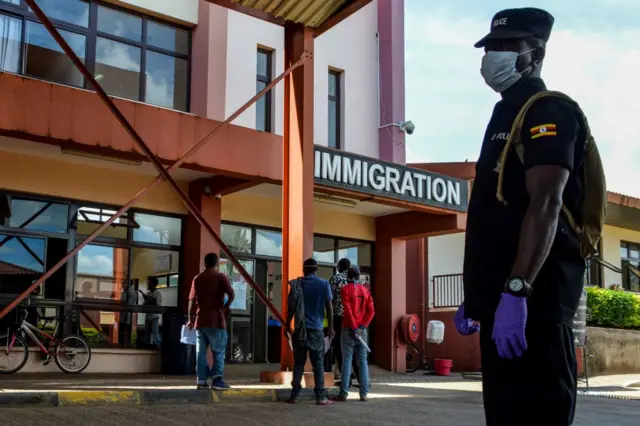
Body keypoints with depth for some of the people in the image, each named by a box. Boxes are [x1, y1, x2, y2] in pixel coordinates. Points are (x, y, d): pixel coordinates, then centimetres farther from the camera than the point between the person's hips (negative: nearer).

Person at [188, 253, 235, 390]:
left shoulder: (197, 278, 9)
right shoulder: (221, 277, -2)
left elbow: (192, 300, 7)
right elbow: (231, 294, -14)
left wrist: (191, 319, 15)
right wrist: (226, 307, 4)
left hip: (200, 320, 4)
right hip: (216, 320, -4)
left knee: (201, 352, 8)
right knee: (218, 352, 1)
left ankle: (201, 380, 6)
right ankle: (217, 380, -7)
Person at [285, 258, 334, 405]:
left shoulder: (296, 284, 4)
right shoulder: (324, 284, -1)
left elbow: (291, 307, 4)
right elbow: (329, 307, -3)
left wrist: (287, 325, 12)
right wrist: (331, 327, 3)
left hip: (300, 329, 2)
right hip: (317, 329, -1)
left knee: (298, 363, 7)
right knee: (318, 364, 3)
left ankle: (294, 395, 4)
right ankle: (321, 397, 1)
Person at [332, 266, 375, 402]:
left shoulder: (345, 289, -4)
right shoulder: (365, 290, 10)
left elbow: (348, 310, -14)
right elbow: (371, 311, 2)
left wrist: (353, 328, -13)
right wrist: (362, 326, -3)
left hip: (349, 329, -4)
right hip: (362, 329, 4)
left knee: (347, 360, -3)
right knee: (362, 360, 5)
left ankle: (344, 393, -4)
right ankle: (363, 394, 3)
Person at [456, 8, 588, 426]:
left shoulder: (548, 112, -6)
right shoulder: (506, 117, 22)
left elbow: (546, 203, -21)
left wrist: (516, 291, -30)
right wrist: (476, 294, 24)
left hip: (533, 296, -10)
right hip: (502, 295, 10)